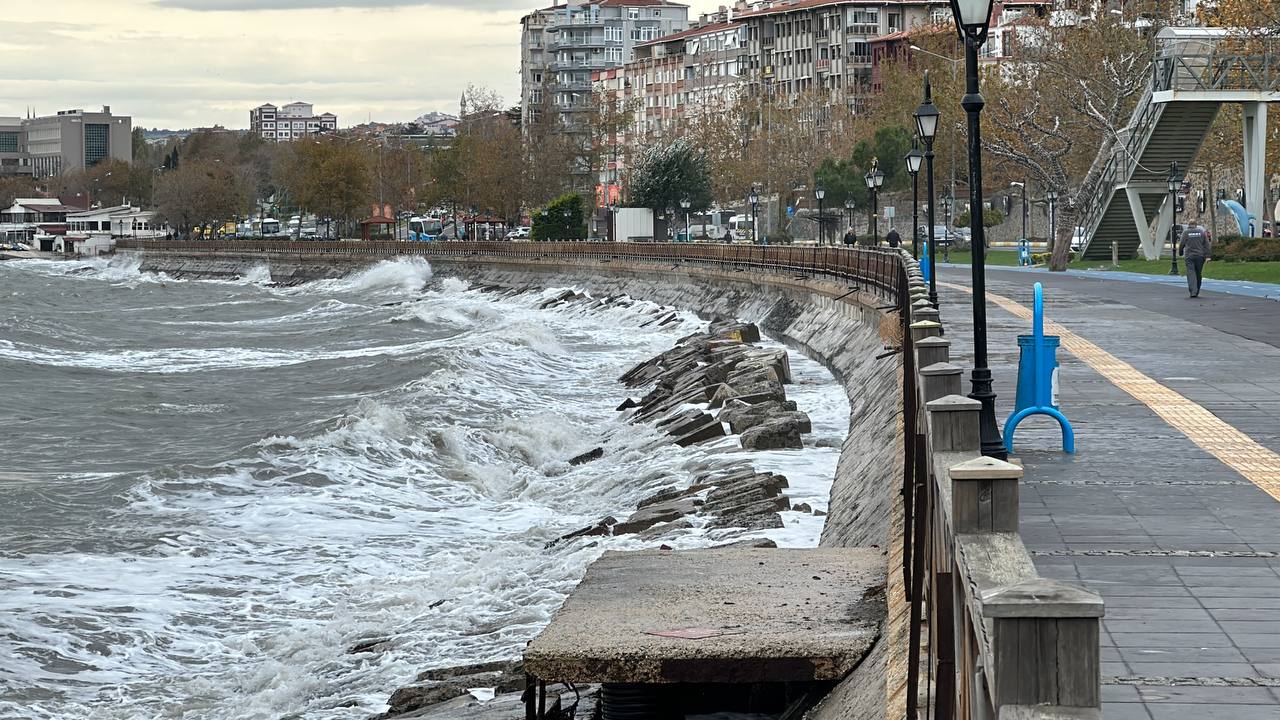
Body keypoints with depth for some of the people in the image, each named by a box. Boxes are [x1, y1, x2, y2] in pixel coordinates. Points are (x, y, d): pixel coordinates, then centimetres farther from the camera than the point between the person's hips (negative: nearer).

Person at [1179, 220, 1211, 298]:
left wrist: (1180, 253, 17)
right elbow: (1206, 244, 3)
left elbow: (1181, 244, 2)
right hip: (1200, 256, 2)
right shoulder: (1201, 232, 8)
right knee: (1198, 274, 12)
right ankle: (1197, 292, 19)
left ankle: (1193, 292, -20)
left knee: (1191, 273, -7)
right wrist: (1207, 256, 1)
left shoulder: (1186, 232, 2)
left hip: (1189, 256, -2)